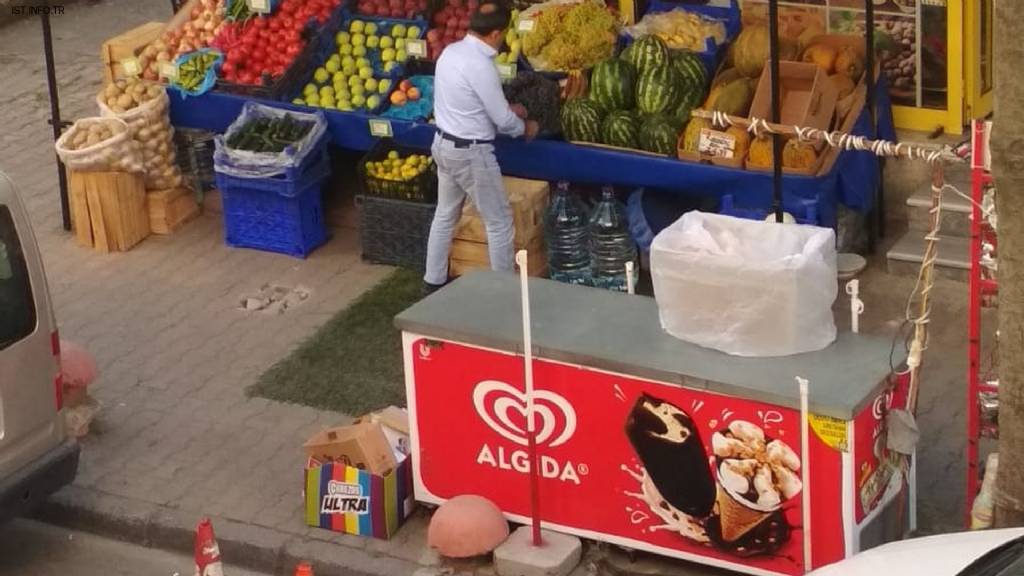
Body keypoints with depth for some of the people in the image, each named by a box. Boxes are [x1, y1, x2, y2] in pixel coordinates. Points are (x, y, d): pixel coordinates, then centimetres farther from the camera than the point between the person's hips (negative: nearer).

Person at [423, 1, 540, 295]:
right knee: (499, 221, 5)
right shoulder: (480, 66, -26)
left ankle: (433, 280, 31)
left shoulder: (451, 51, 1)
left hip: (444, 144, 9)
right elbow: (503, 121, -18)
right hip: (470, 152, -9)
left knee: (445, 214, 22)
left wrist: (507, 108, 20)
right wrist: (525, 128, 3)